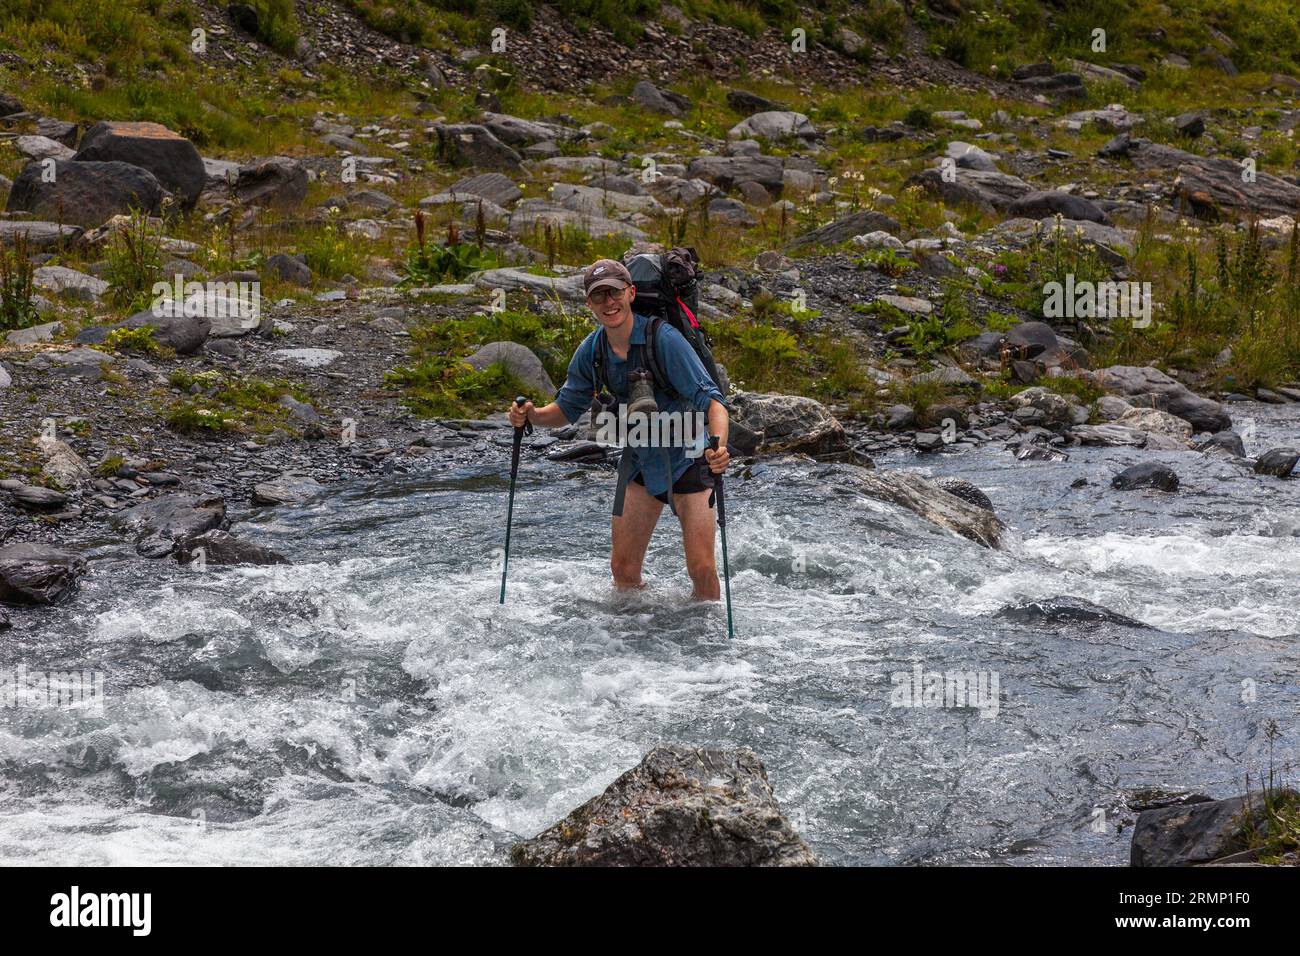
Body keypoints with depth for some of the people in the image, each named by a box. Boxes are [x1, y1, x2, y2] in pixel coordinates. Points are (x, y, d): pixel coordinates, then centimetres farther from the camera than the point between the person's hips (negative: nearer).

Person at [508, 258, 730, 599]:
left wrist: (719, 447, -44)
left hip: (686, 458, -5)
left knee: (701, 570, -11)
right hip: (639, 462, 5)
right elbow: (567, 408, 9)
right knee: (623, 569, 4)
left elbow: (710, 398, -25)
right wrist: (532, 415, -13)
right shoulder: (591, 352, -4)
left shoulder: (663, 338, -21)